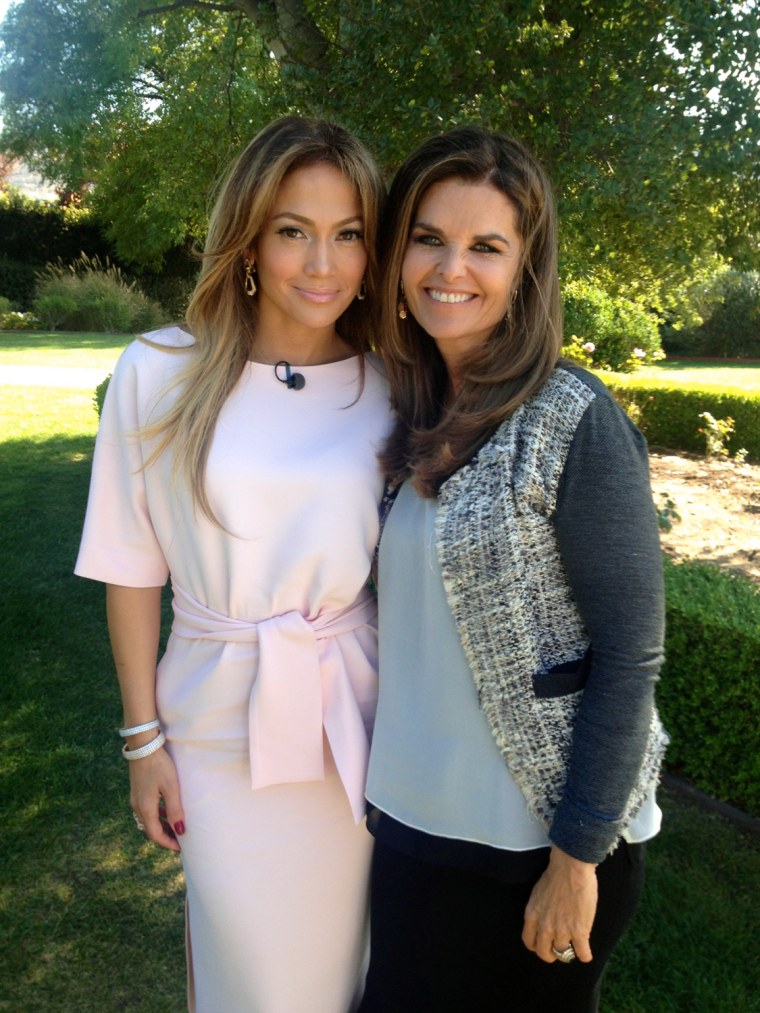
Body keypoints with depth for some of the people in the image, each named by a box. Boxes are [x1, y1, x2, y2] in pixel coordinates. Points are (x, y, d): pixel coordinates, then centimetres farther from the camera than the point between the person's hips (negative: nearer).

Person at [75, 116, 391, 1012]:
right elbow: (132, 568, -3)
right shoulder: (159, 374, -9)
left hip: (358, 720, 2)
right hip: (221, 726, -1)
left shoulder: (391, 389, -5)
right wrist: (144, 738, 0)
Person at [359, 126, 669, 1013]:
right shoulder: (413, 416, 1)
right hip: (411, 815, 6)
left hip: (540, 832, -5)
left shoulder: (575, 422, -18)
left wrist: (578, 854, -13)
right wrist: (382, 780, 8)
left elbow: (630, 655, -16)